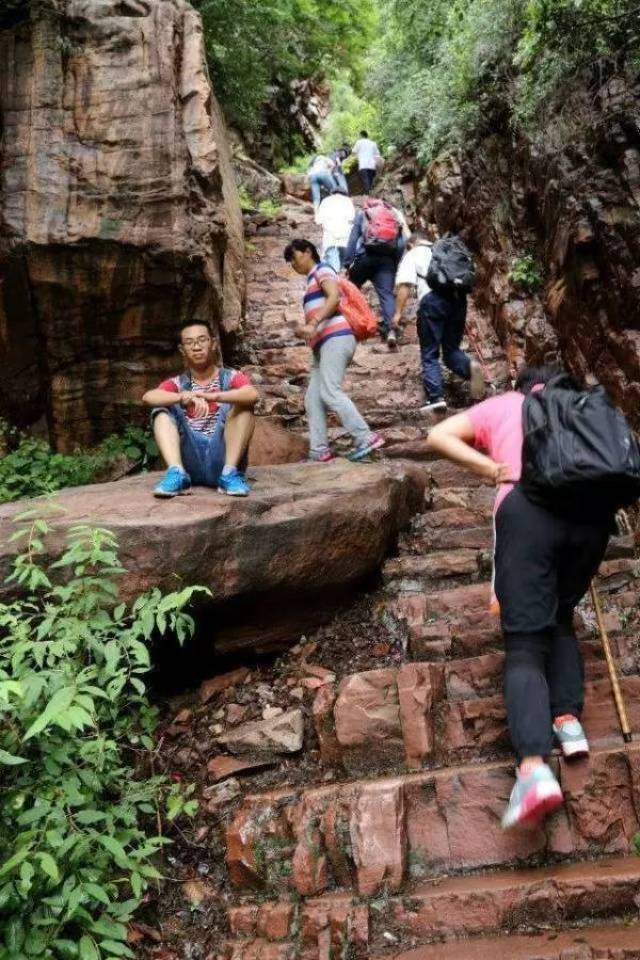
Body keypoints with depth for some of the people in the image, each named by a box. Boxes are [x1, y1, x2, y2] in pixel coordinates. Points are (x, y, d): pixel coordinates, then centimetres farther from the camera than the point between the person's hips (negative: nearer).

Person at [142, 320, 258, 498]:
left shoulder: (231, 377, 8)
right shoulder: (177, 384, 13)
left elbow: (253, 395, -16)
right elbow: (148, 397, -10)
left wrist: (212, 396, -31)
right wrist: (185, 397, -28)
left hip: (223, 458, -2)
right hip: (190, 461, 2)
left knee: (242, 404, -16)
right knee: (162, 409, -10)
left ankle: (230, 473, -26)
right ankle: (177, 473, -29)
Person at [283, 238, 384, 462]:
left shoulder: (322, 270, 4)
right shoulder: (312, 282, 31)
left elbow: (334, 296, -15)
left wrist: (313, 324, -24)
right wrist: (306, 331, 14)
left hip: (336, 338, -10)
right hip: (325, 343, 10)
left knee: (330, 392, -22)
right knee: (312, 399, 1)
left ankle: (366, 438, -24)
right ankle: (319, 451, -3)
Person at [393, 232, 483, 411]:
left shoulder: (412, 254, 17)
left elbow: (405, 284, 1)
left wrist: (398, 312, -2)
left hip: (432, 299, -4)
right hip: (458, 297, 4)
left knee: (429, 354, 2)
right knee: (451, 349, 14)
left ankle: (436, 397, -8)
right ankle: (470, 366, -16)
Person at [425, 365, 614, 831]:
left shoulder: (501, 404, 28)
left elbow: (438, 436, 16)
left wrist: (492, 470, 11)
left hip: (528, 506, -3)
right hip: (592, 509, 3)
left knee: (524, 642, -5)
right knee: (560, 617, 25)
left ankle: (534, 767, -22)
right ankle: (568, 718, 7)